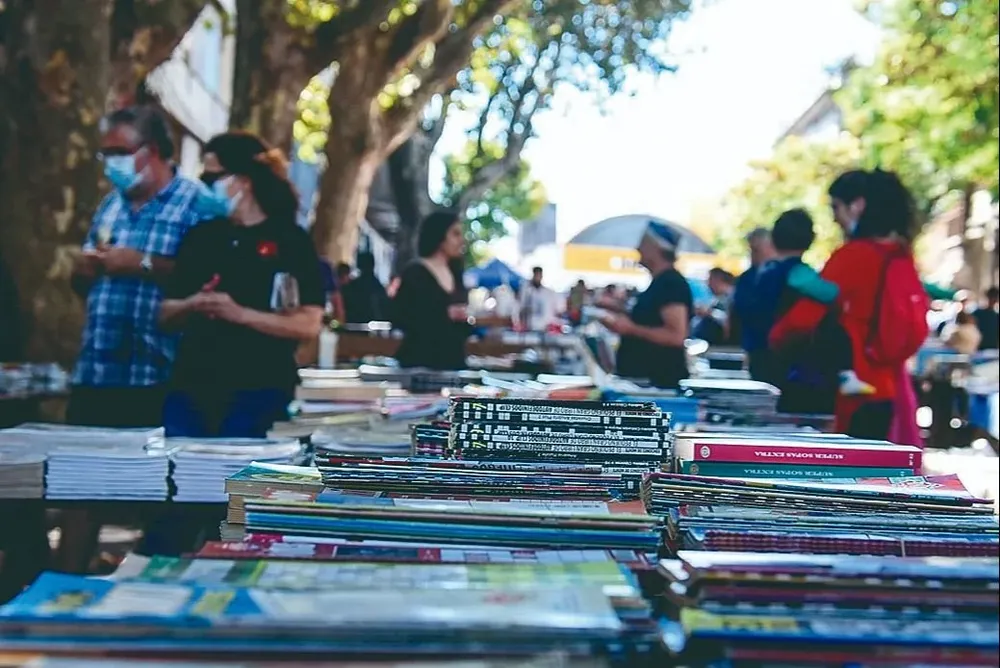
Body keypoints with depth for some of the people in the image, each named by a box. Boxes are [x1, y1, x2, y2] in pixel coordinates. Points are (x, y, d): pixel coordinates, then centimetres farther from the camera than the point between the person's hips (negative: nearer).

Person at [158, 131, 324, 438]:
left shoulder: (291, 241, -1)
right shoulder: (201, 237, 14)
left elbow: (309, 325, -9)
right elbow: (165, 314, 17)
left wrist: (239, 314, -17)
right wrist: (192, 305, -6)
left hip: (257, 394, -4)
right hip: (191, 389, 5)